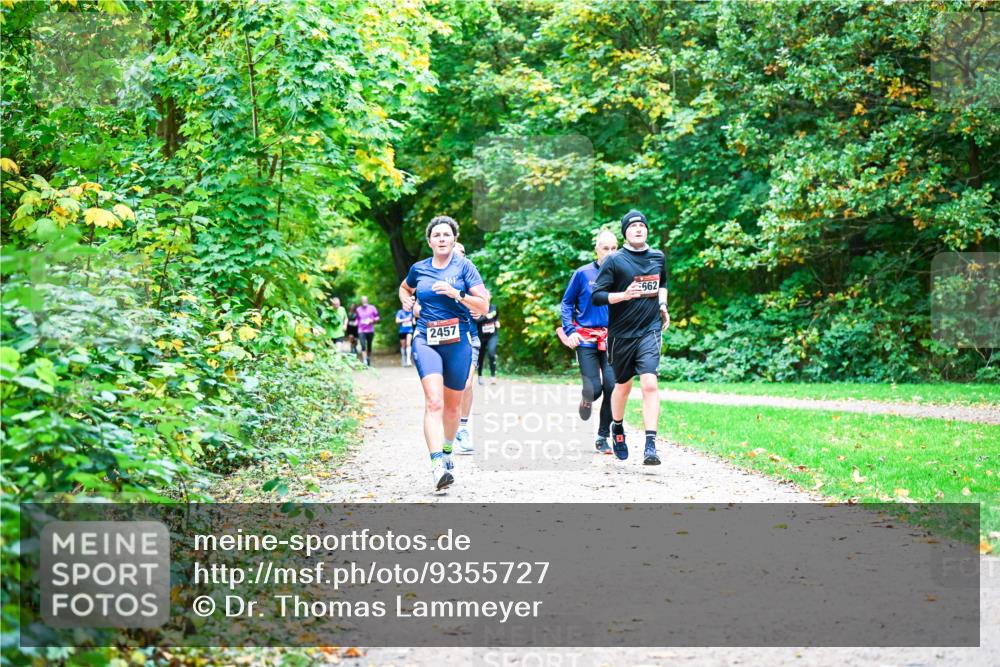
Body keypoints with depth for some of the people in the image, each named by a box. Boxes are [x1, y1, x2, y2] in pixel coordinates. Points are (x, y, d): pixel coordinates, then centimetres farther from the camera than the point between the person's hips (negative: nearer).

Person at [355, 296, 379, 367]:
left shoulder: (372, 308, 2)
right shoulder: (358, 309, 8)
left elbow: (377, 317, 6)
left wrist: (372, 320, -12)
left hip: (370, 330, 0)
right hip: (361, 331, 0)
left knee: (369, 346, 9)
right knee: (363, 346, -14)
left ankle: (369, 360, 26)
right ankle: (364, 361, -17)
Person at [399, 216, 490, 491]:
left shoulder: (464, 267, 2)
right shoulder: (419, 269, 9)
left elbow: (483, 305, -3)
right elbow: (405, 288, 33)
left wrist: (456, 294, -17)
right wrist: (406, 301, 11)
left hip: (457, 341, 0)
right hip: (426, 341, 0)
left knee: (452, 404, 13)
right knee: (433, 401, -19)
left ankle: (446, 451, 39)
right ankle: (437, 466, -30)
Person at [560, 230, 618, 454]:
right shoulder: (583, 274, 3)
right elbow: (567, 303, 9)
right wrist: (570, 330, -2)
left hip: (613, 340, 1)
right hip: (586, 340, -1)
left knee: (612, 387, -8)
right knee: (593, 389, -8)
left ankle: (603, 436, 6)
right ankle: (587, 400, 31)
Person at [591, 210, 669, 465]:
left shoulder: (658, 258, 8)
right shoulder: (615, 261, -6)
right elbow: (596, 296, -10)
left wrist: (662, 305, 13)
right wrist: (624, 295, -23)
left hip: (650, 331, 1)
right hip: (621, 333, -1)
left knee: (649, 383, -16)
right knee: (623, 385, 14)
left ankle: (650, 444, -20)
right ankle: (617, 428, 43)